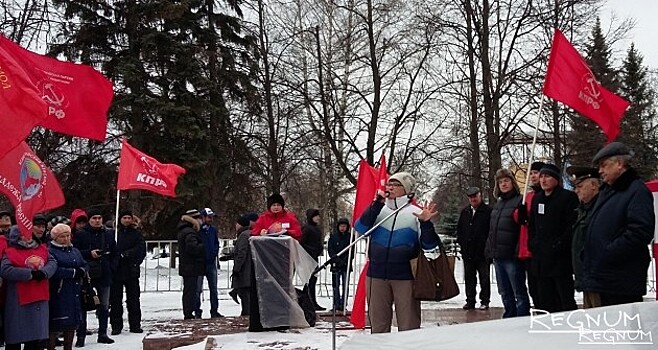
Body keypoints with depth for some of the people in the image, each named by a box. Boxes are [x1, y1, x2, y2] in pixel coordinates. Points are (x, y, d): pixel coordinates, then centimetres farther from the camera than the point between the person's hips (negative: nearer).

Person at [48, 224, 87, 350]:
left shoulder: (75, 251, 17)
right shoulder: (50, 251, -7)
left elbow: (84, 265, 15)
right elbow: (54, 270, -20)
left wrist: (82, 272, -8)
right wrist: (74, 272, -14)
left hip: (74, 293, 7)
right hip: (58, 293, -7)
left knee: (72, 323, 12)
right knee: (54, 325, -5)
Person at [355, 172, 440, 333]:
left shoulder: (415, 213, 2)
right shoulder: (378, 210, 11)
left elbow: (429, 246, -2)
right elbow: (360, 227, -5)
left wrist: (426, 224, -21)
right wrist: (377, 204, -12)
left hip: (405, 277, -3)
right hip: (377, 276, 3)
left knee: (409, 326, 1)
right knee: (378, 325, 11)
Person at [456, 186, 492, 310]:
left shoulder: (488, 211, -5)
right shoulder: (465, 212, 14)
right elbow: (459, 228, 22)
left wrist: (487, 245, -12)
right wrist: (461, 241, 9)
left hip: (483, 251, -5)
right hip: (467, 251, 6)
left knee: (484, 277, 2)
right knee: (469, 277, 10)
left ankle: (485, 301, 8)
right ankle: (470, 301, 17)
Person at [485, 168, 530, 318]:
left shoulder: (520, 201, -7)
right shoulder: (498, 204, 18)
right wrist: (489, 250, 15)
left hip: (512, 256, -8)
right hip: (498, 256, 8)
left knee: (519, 293, -1)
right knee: (505, 293, 15)